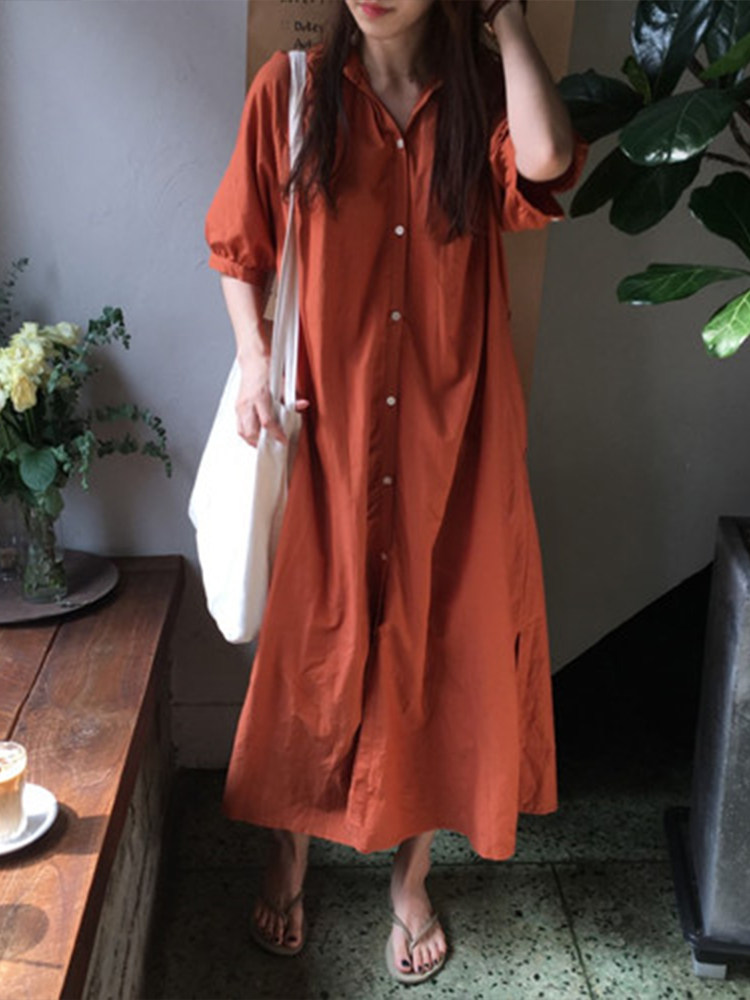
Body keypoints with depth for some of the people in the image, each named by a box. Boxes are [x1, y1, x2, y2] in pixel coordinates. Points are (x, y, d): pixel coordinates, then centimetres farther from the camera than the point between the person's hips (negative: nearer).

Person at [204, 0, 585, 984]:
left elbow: (547, 159, -20)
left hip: (453, 434, 1)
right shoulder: (293, 87, 2)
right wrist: (254, 360, -6)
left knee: (439, 652, 9)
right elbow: (238, 248, 8)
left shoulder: (481, 93, 3)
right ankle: (288, 864, 34)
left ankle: (411, 882, 32)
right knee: (313, 646, 9)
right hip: (328, 431, 0)